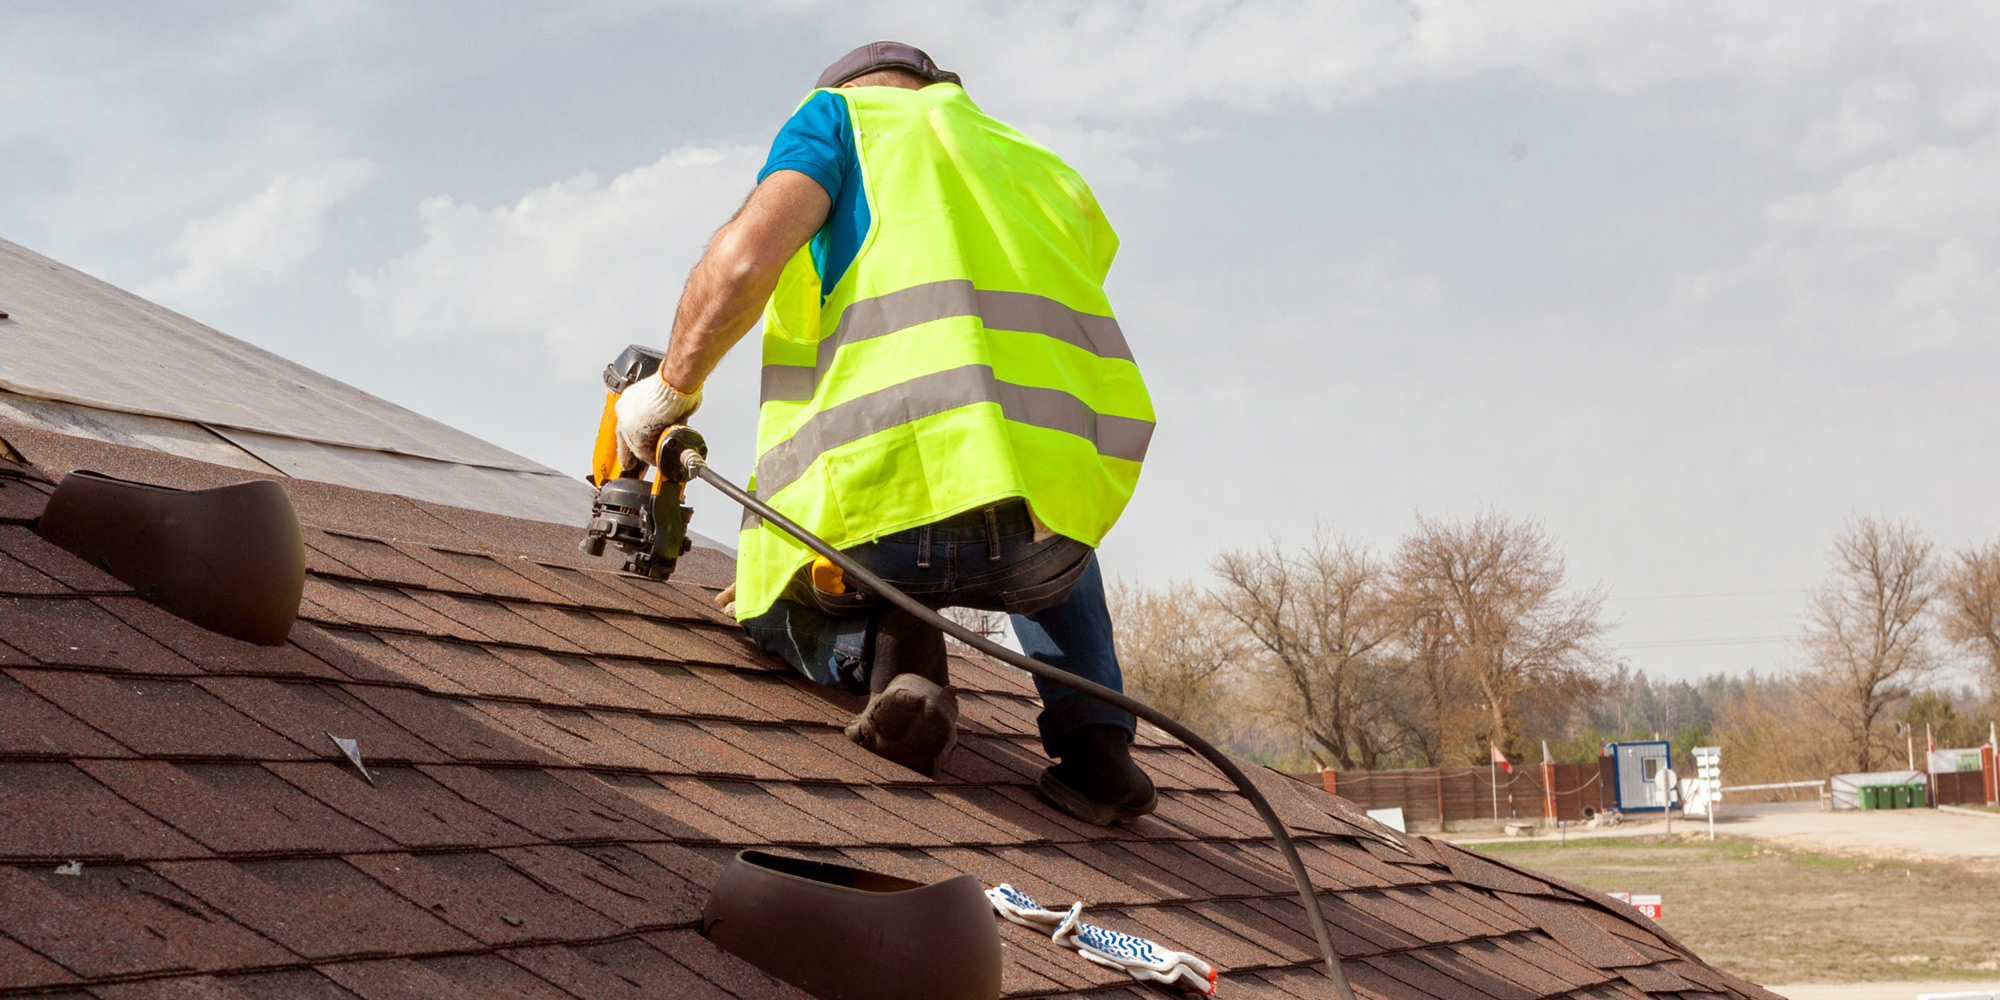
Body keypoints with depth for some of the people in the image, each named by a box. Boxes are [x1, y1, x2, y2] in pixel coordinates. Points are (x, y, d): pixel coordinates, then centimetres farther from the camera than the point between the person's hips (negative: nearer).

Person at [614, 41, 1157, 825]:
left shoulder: (842, 114, 18)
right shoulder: (1047, 174, 33)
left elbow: (747, 257, -2)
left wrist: (671, 387, 14)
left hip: (891, 495, -4)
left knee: (767, 605, 32)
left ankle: (877, 647, -3)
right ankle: (1093, 740, 19)